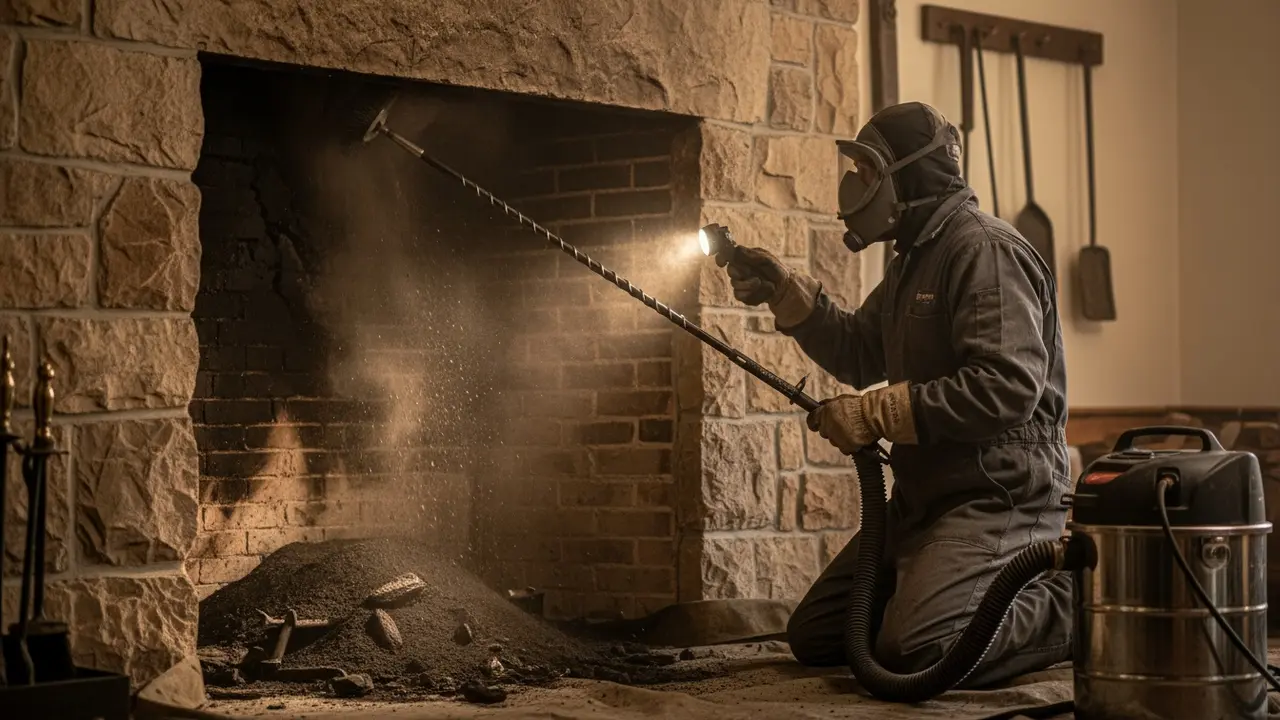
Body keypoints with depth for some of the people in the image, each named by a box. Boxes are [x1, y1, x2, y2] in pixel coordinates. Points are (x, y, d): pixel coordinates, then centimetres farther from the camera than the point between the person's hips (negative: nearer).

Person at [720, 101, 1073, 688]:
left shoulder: (986, 251, -15)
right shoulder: (913, 259, 17)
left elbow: (1007, 387, -26)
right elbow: (859, 354, 25)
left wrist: (879, 412, -21)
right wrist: (786, 293, 11)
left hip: (998, 496, -10)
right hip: (922, 498, 10)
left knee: (910, 652, -28)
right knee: (813, 638, 10)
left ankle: (1066, 607, -4)